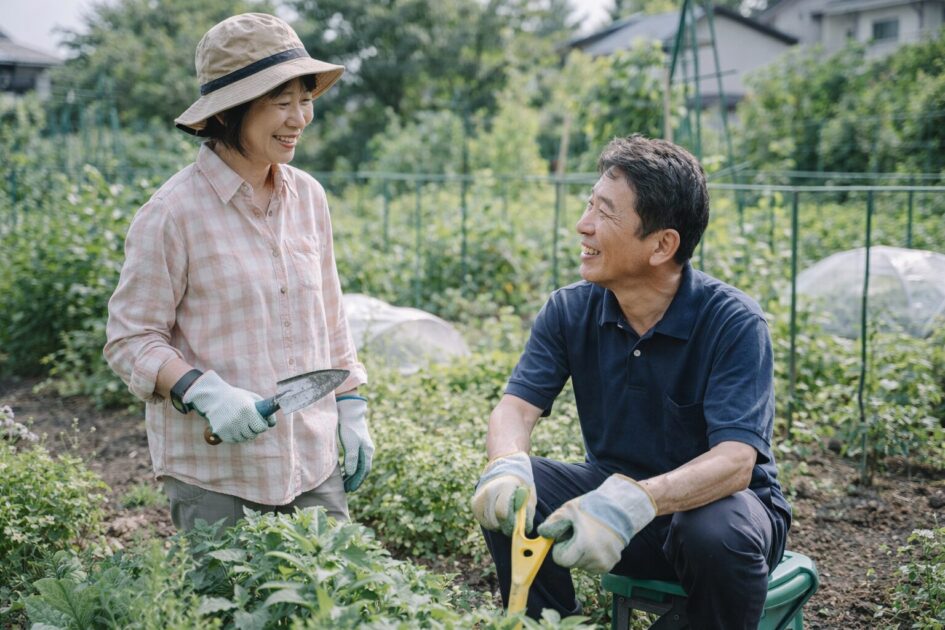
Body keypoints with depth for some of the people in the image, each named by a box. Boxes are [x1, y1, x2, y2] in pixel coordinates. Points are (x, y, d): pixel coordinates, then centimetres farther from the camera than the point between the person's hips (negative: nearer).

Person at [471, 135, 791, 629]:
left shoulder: (733, 323, -22)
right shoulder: (569, 311, -7)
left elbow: (735, 460, -32)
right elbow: (517, 404, -16)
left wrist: (636, 501, -50)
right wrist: (508, 464, -41)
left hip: (709, 498, -3)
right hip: (614, 491, 4)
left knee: (717, 533, -37)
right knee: (504, 498, -21)